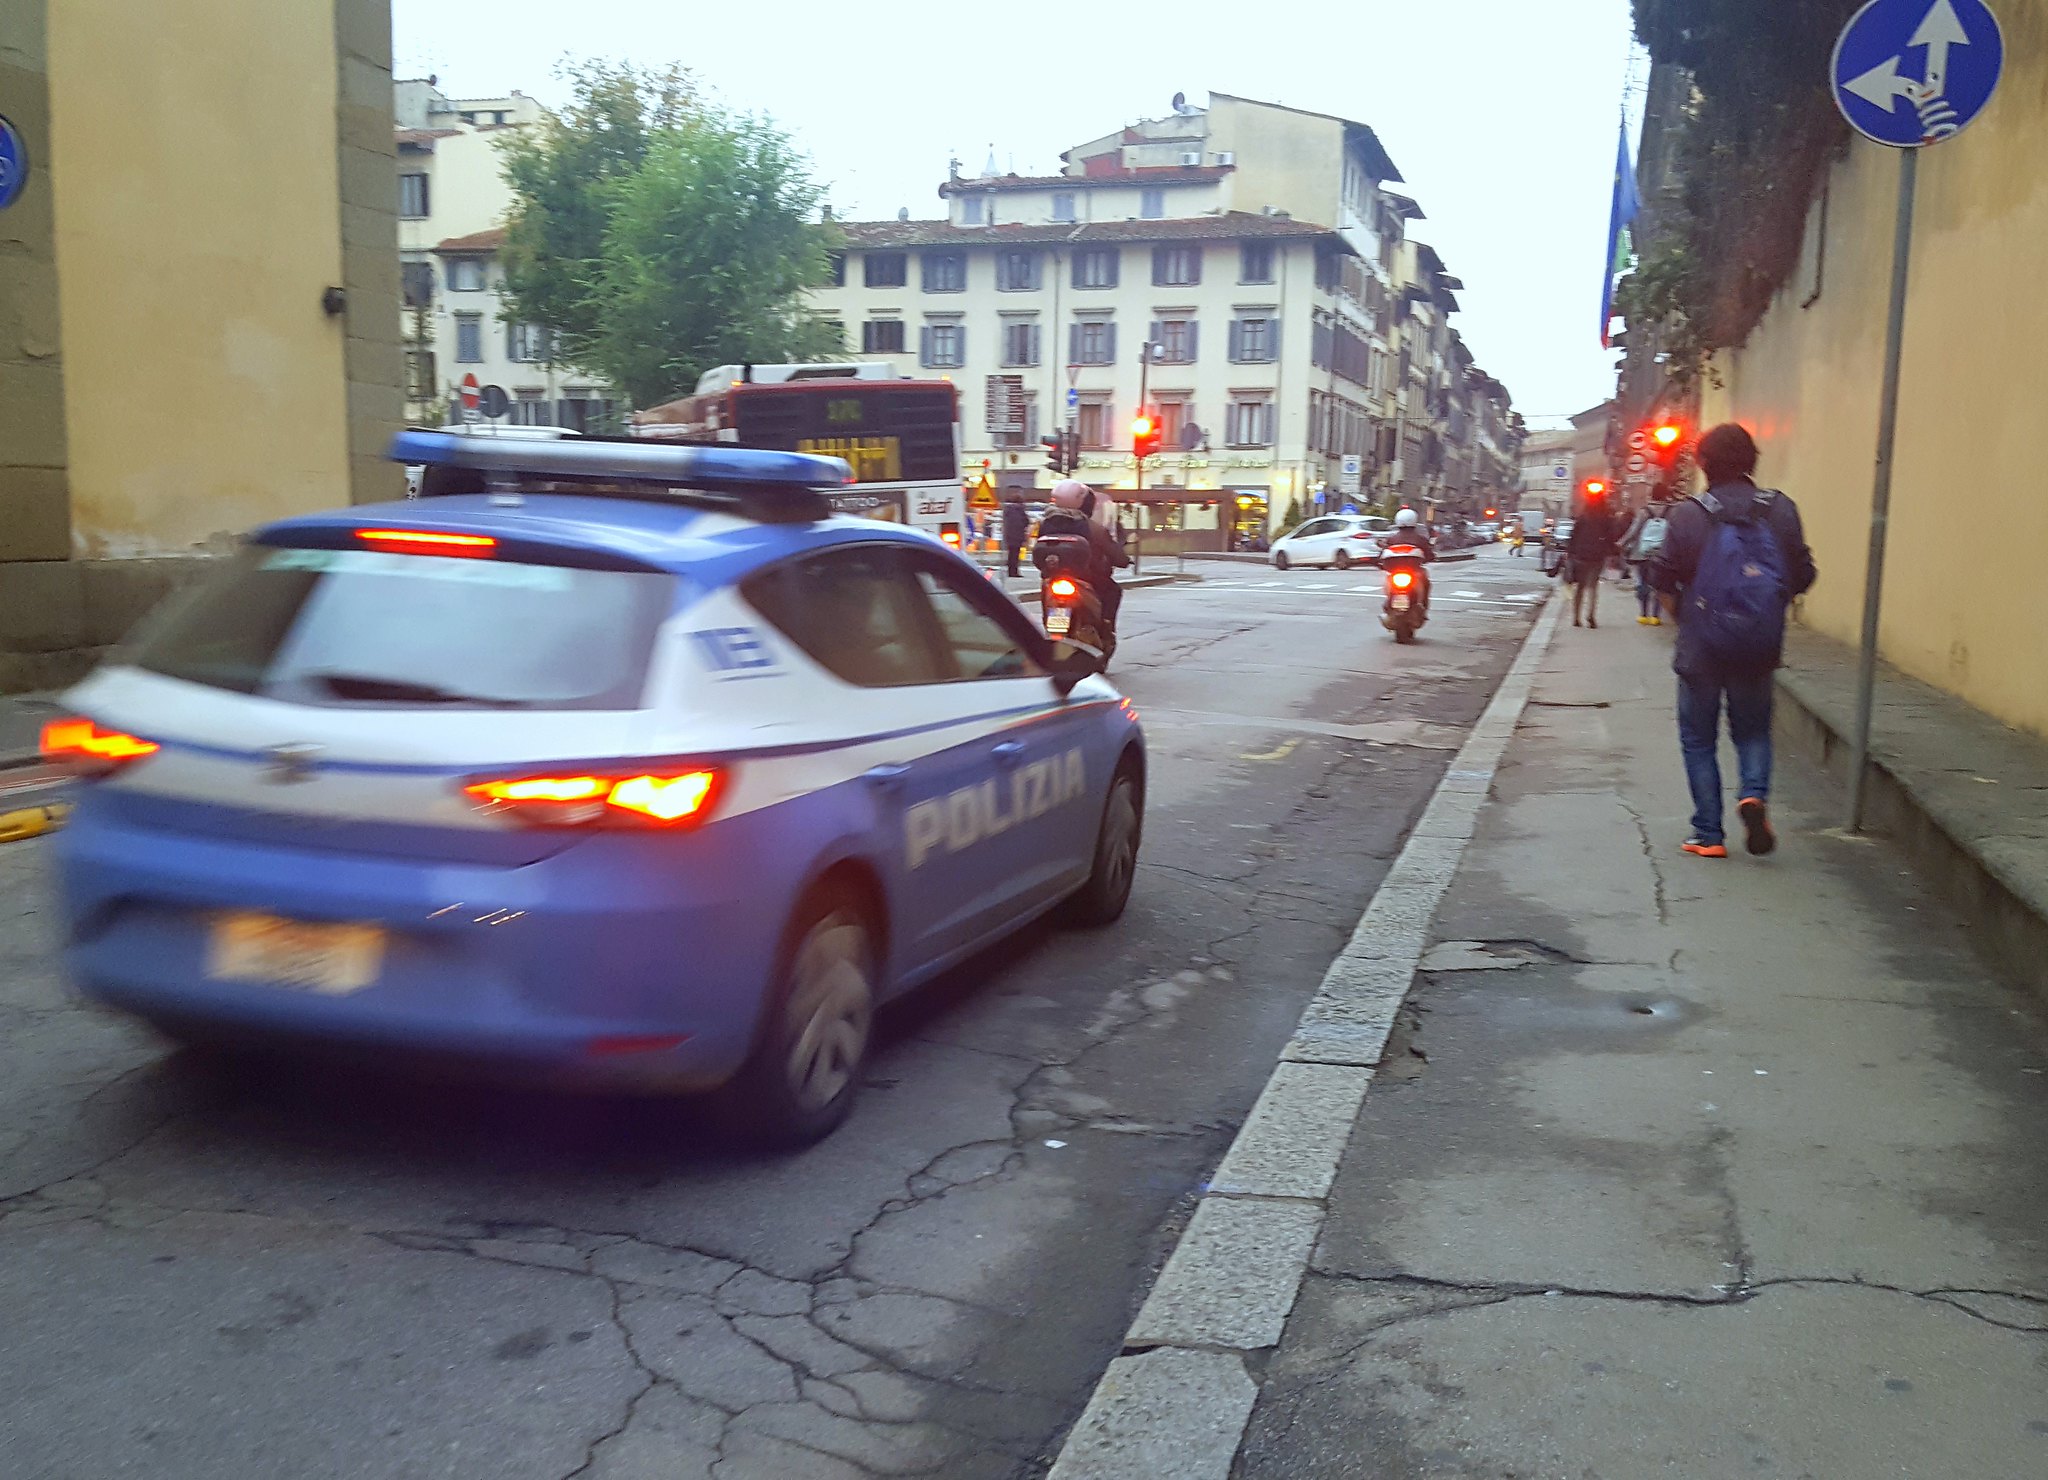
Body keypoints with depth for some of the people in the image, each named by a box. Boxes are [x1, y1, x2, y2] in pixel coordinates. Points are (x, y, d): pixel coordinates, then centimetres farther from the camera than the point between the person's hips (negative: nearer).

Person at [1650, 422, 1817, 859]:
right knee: (1753, 731, 19)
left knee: (1698, 740, 9)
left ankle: (1709, 835, 8)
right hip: (1759, 648, 2)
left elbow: (1663, 576, -8)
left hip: (1701, 647, -2)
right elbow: (1802, 576, 0)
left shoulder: (1689, 513, -10)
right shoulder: (1781, 511, -2)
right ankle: (1754, 793, -9)